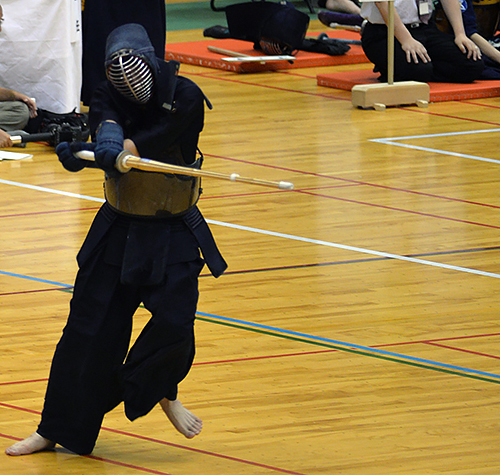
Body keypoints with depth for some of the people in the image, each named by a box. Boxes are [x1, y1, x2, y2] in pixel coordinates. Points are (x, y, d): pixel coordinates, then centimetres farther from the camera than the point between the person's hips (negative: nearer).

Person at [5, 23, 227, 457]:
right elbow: (107, 126, -27)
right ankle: (57, 429, 14)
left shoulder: (185, 98, -13)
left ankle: (161, 392, 18)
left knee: (175, 322, -15)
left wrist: (87, 153, -39)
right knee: (90, 328, 3)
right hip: (118, 229, 2)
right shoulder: (109, 98, -5)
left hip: (174, 234, -2)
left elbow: (151, 141, -27)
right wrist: (109, 146, -53)